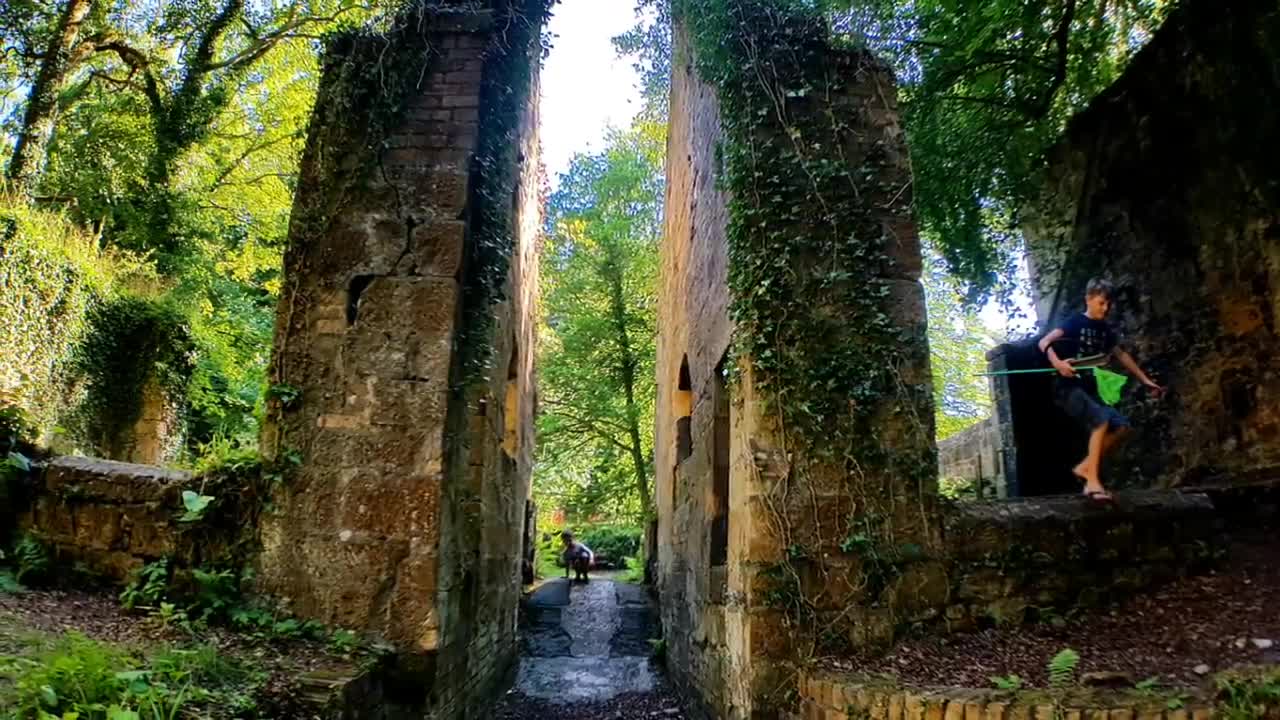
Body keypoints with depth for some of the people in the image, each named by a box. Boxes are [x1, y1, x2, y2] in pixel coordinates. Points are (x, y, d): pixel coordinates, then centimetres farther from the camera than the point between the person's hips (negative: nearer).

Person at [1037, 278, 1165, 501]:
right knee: (1101, 419, -26)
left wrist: (1146, 380, 26)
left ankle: (1085, 467, 2)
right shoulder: (1075, 322, -8)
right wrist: (1057, 364, -38)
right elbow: (1044, 343, -20)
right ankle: (1093, 480, -26)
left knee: (1121, 425, -2)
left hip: (1088, 389, 8)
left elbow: (1121, 355, 25)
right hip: (1067, 388, -8)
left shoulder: (1105, 330, 14)